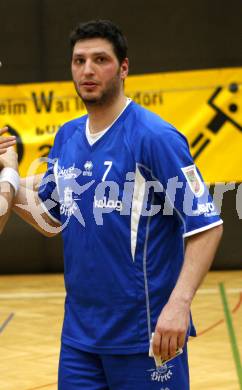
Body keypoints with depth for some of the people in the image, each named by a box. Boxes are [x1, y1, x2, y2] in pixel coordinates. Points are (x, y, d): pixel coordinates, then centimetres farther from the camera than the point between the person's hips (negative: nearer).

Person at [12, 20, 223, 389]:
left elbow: (206, 225, -14)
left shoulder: (154, 136, -12)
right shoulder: (67, 137, 8)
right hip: (78, 332, 6)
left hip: (145, 334, -6)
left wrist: (179, 303, -26)